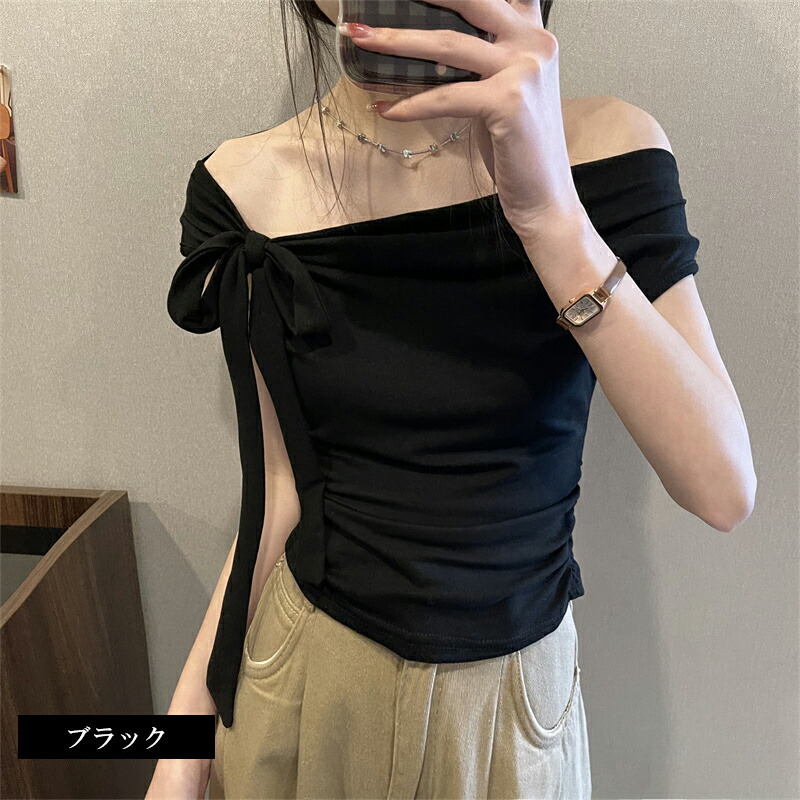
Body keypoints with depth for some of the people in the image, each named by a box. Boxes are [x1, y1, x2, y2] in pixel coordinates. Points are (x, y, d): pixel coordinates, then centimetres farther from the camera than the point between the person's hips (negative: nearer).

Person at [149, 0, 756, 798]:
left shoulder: (600, 146, -13)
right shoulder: (248, 185, -10)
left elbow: (723, 488, -21)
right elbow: (282, 485, -6)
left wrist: (547, 209, -30)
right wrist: (184, 728, -5)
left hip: (519, 678, 0)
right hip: (309, 679, 1)